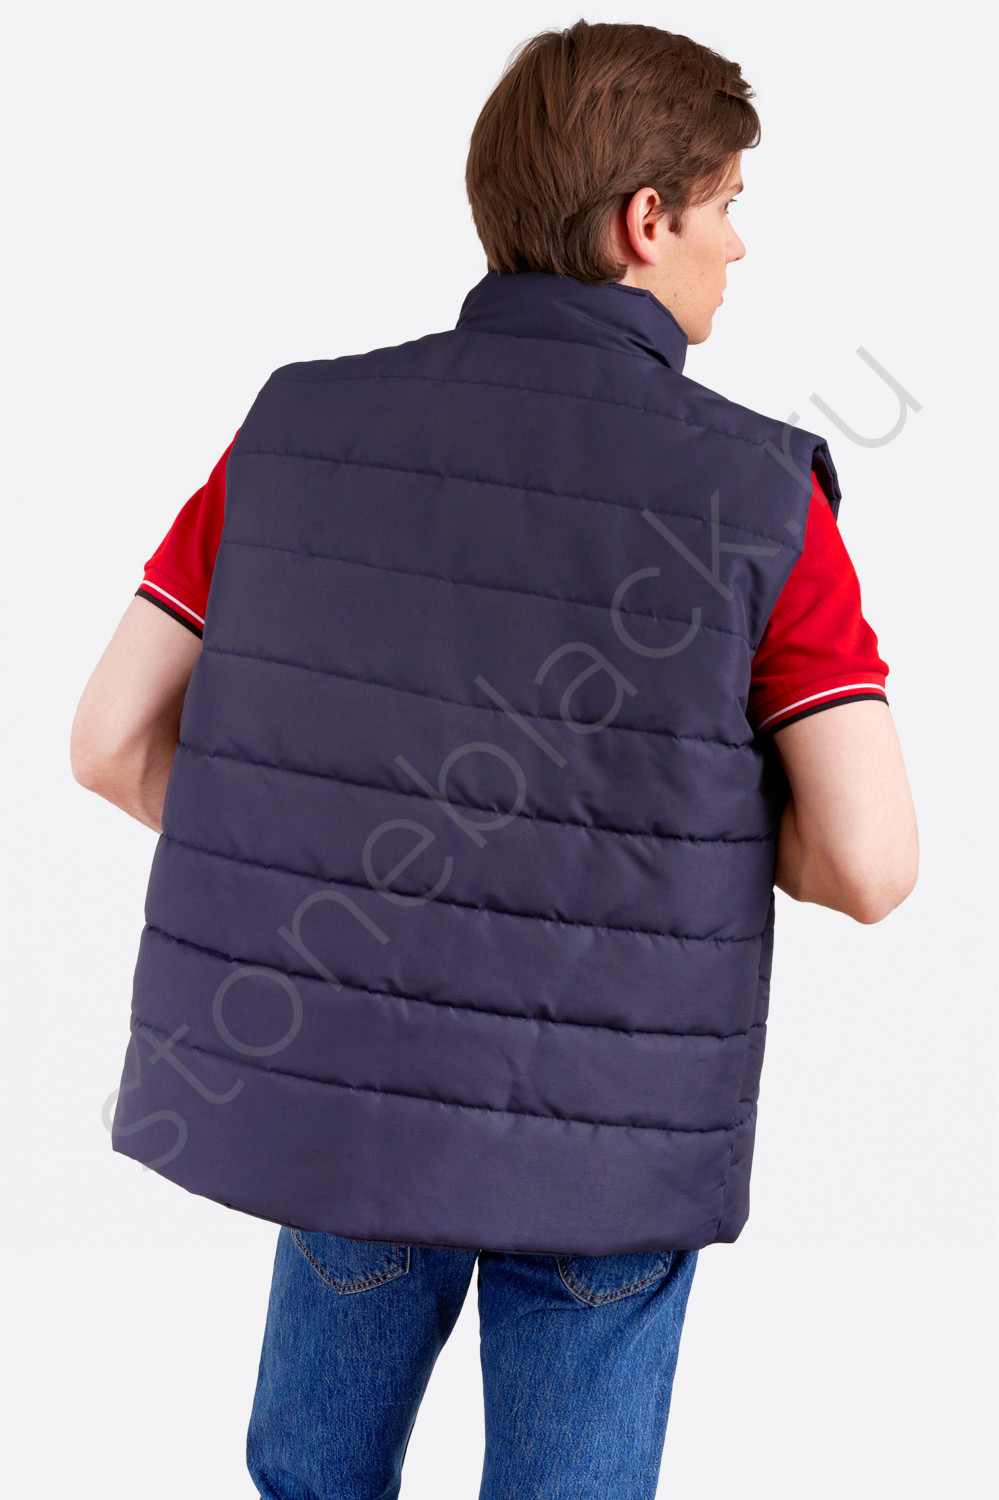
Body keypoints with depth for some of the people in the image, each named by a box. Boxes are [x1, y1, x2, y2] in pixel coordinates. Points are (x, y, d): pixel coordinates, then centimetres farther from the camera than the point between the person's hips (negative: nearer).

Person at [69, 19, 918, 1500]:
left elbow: (114, 739, -3)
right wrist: (693, 803, 4)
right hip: (605, 1139, -2)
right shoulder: (759, 496, -14)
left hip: (347, 1087, 3)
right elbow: (870, 864, -16)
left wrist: (322, 874, 8)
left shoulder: (297, 430, -5)